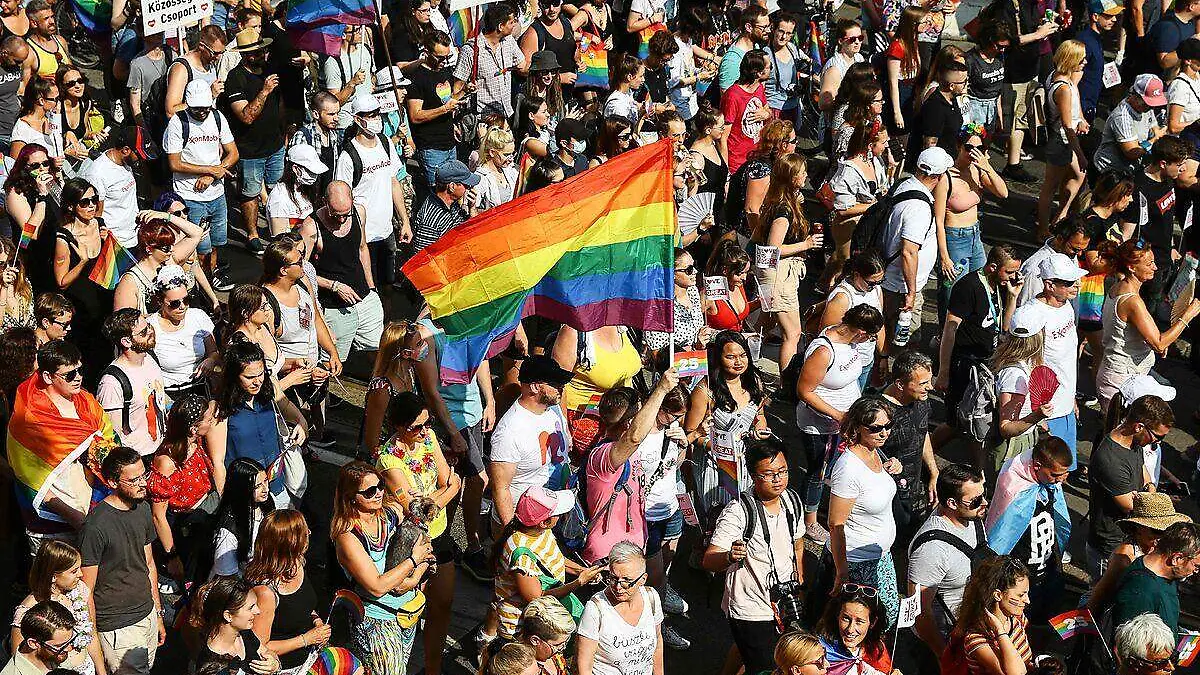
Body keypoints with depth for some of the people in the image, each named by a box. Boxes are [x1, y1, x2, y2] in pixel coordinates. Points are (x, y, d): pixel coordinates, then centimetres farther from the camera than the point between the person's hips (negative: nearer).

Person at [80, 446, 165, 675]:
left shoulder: (143, 509, 3)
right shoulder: (96, 526, -22)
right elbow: (86, 592, -16)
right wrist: (92, 642, -14)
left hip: (147, 615, 7)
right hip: (118, 628, -7)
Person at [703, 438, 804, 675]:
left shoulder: (792, 500, -2)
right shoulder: (737, 513, -23)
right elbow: (709, 561, -28)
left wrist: (800, 578, 21)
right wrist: (730, 557, -48)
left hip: (785, 604, 7)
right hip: (750, 613, -7)